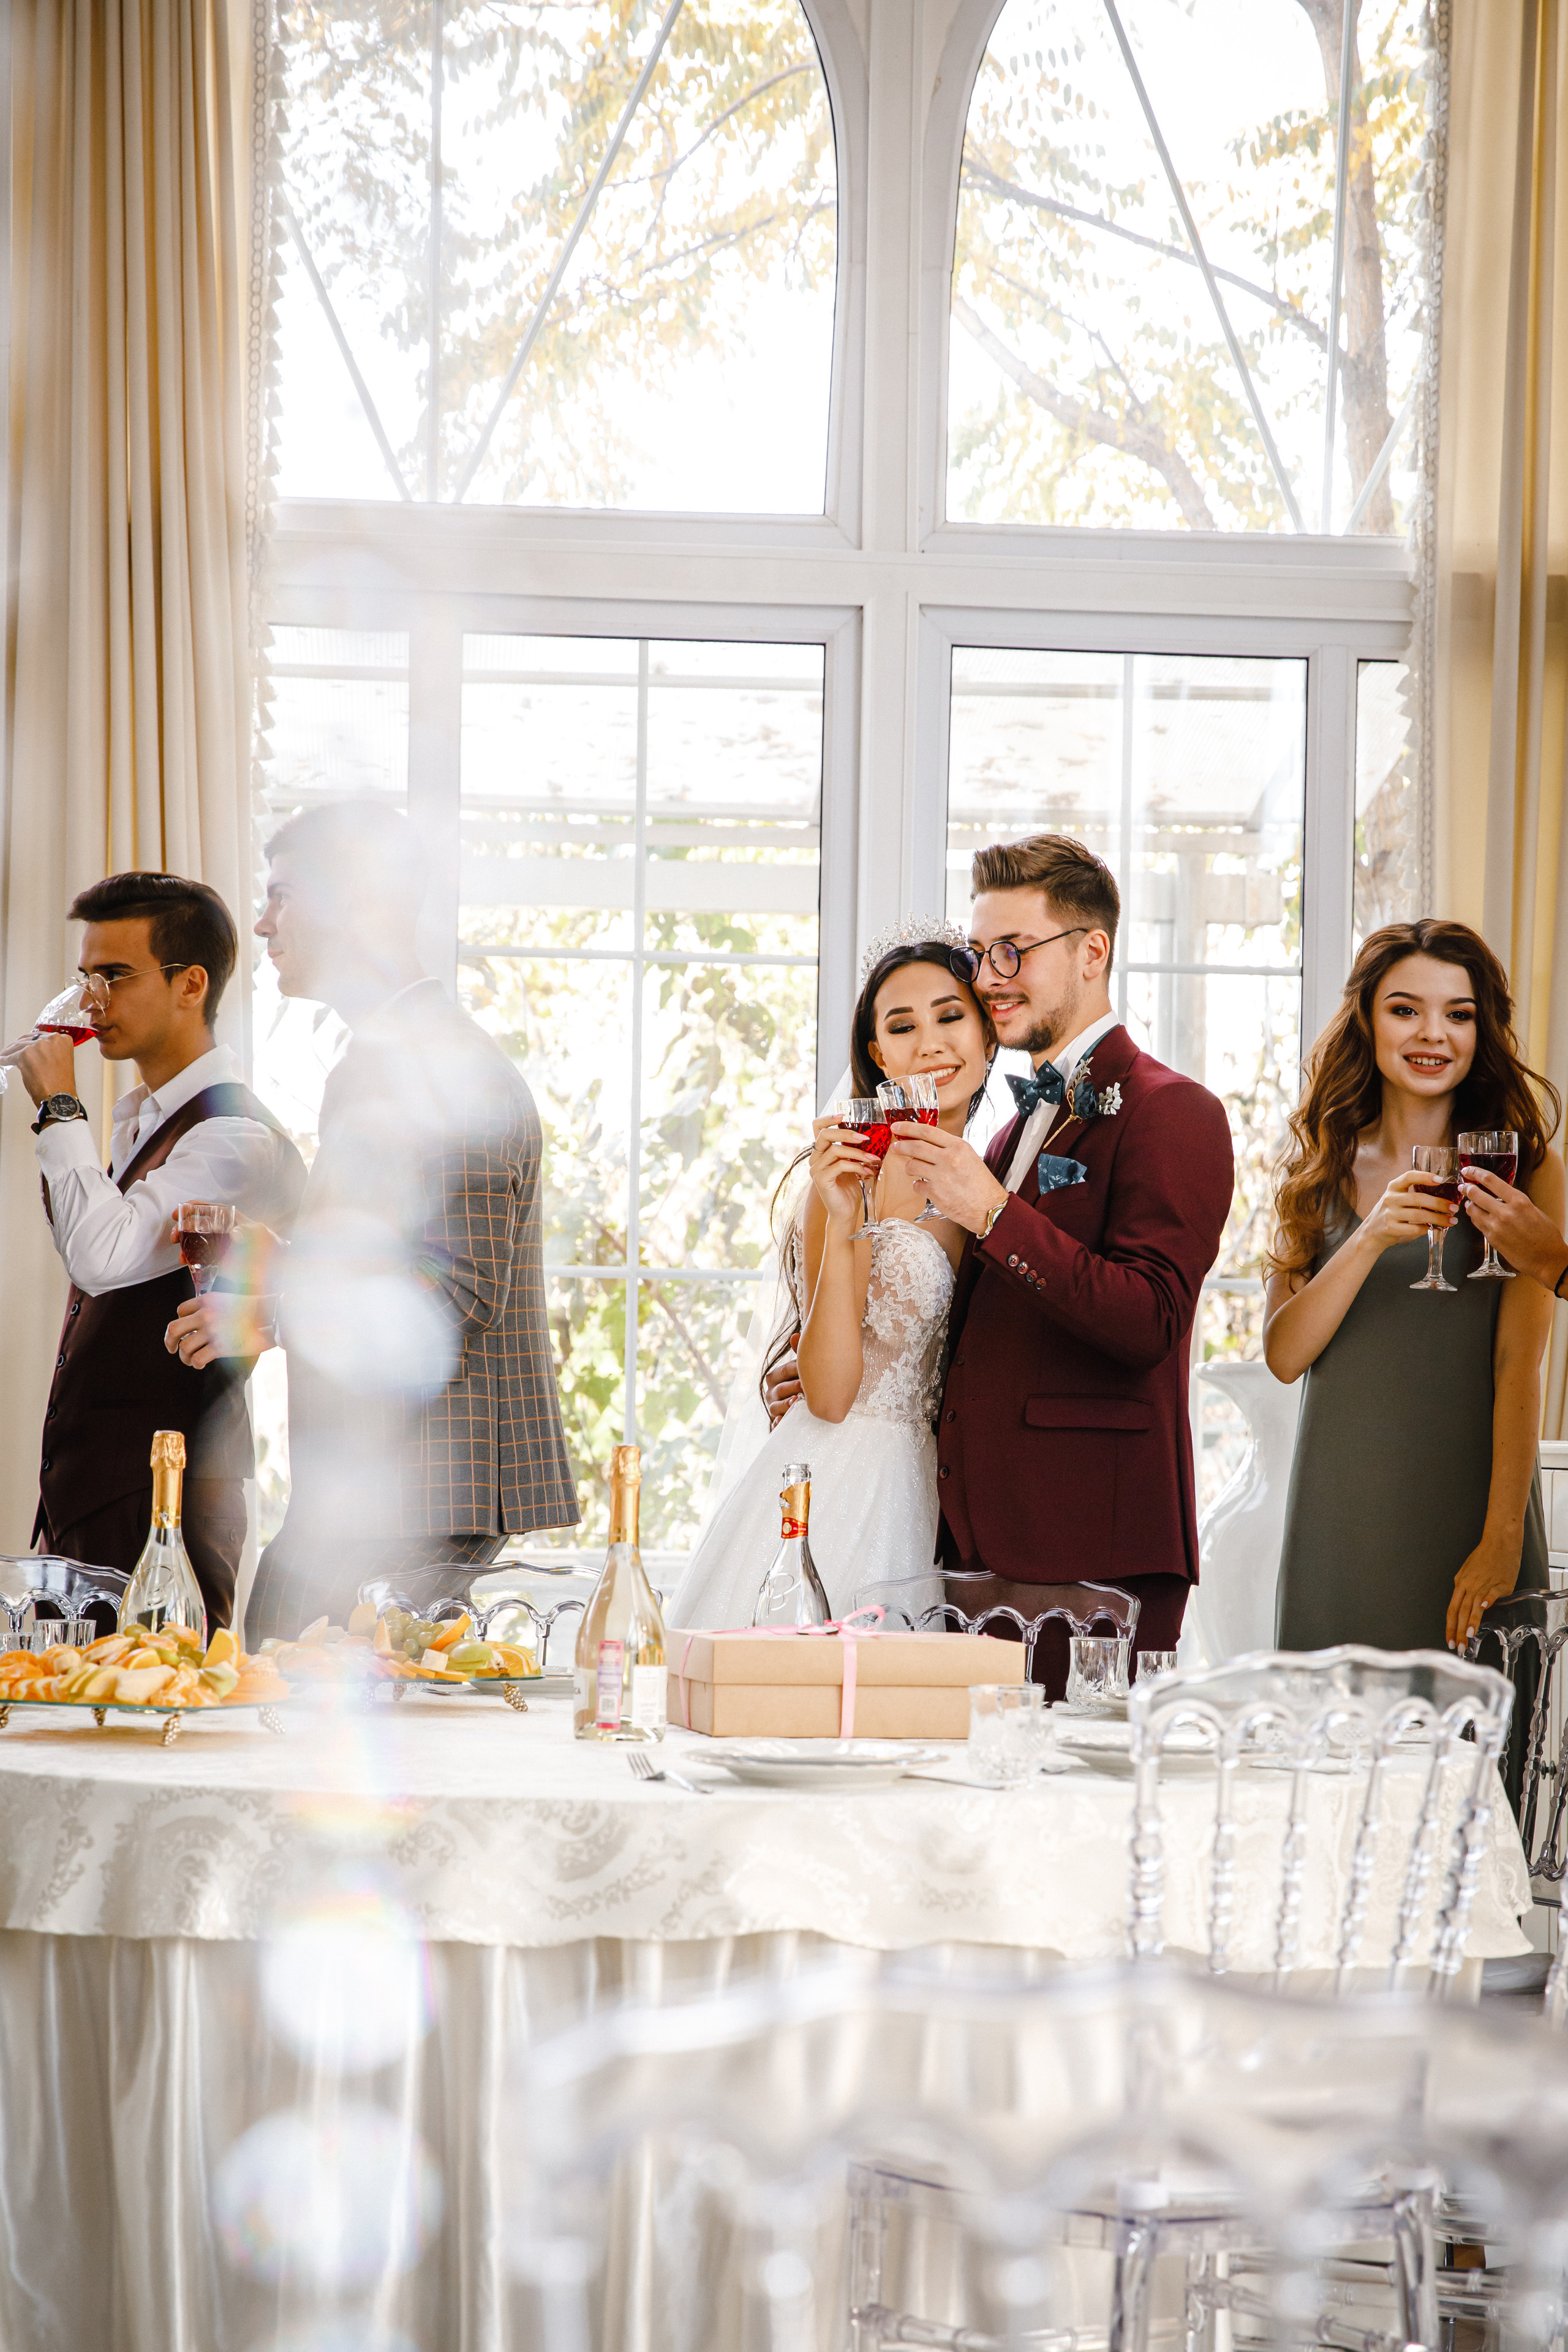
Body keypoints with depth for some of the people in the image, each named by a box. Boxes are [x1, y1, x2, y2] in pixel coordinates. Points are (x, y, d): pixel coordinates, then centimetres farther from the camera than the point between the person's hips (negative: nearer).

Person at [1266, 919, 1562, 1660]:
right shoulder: (1321, 1168, 8)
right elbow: (1284, 1354, 0)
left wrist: (1502, 1540, -15)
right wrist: (1370, 1239, -15)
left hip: (1466, 1508, -2)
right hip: (1340, 1510, 3)